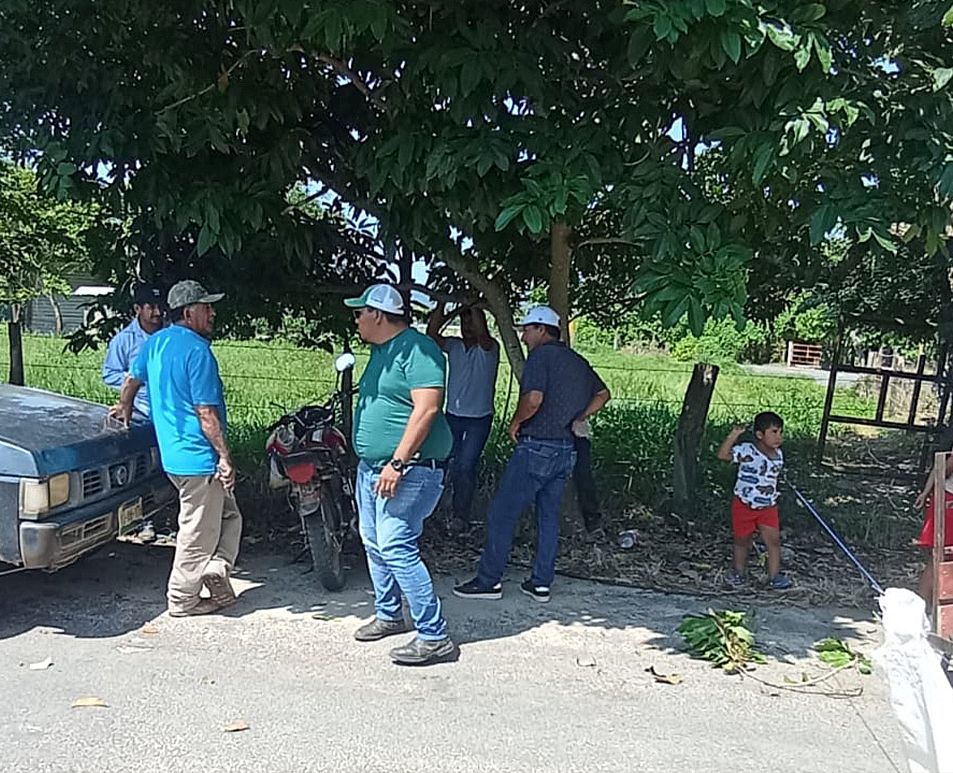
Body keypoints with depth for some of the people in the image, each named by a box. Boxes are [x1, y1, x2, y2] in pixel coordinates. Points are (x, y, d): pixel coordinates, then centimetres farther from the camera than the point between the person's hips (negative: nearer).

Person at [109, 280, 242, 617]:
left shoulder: (155, 342, 9)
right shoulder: (197, 350, -17)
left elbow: (132, 379, 25)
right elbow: (206, 413, -20)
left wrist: (124, 408, 45)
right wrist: (225, 457, -15)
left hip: (172, 454, 9)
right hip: (199, 457, -9)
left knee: (228, 515, 18)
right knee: (198, 533, 3)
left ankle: (216, 569, 6)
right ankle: (182, 599, 13)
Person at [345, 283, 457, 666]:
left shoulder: (417, 349, -16)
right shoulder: (380, 351, 16)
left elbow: (427, 408, -24)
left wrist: (397, 463, -27)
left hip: (408, 470, -10)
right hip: (371, 466, 11)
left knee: (396, 549, -13)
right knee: (374, 544, 18)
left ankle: (434, 637, -5)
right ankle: (388, 614, 36)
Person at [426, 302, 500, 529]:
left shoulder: (489, 348, -8)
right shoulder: (453, 346, 4)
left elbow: (482, 334, -29)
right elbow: (431, 334, -10)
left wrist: (474, 306, -22)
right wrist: (441, 306, -16)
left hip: (479, 419, -4)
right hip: (453, 416, 5)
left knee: (467, 466, -7)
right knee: (454, 465, 12)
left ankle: (461, 514, 4)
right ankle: (461, 508, 28)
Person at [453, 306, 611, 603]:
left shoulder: (541, 355, -11)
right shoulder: (578, 361, 14)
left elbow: (533, 400, -24)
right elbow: (603, 394, 26)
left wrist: (516, 423, -7)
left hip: (536, 447, -8)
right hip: (566, 450, 9)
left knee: (501, 513, 0)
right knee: (549, 516, 14)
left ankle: (489, 580, 5)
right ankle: (541, 583, 18)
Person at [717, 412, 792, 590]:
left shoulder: (778, 455, 1)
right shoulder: (747, 451, -19)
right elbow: (722, 455, -30)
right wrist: (733, 435, -37)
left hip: (768, 508, 4)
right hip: (744, 506, -4)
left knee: (774, 541, 0)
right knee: (742, 542, 12)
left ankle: (774, 576, 12)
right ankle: (738, 572, 32)